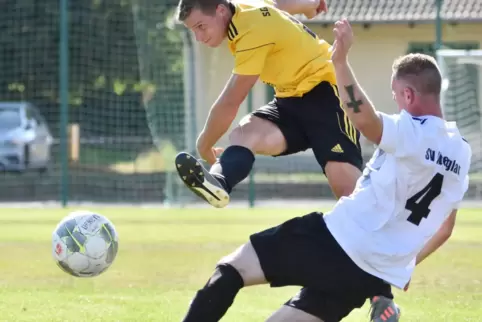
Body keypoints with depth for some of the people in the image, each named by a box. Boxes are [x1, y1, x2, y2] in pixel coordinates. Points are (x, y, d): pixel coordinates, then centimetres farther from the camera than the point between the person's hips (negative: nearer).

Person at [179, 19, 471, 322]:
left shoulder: (414, 132, -12)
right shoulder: (461, 153, 12)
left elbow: (365, 120, -35)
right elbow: (444, 228, 23)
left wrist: (340, 61, -35)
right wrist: (405, 264, 36)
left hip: (336, 241, -7)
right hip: (375, 279, 7)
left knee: (231, 269, 1)